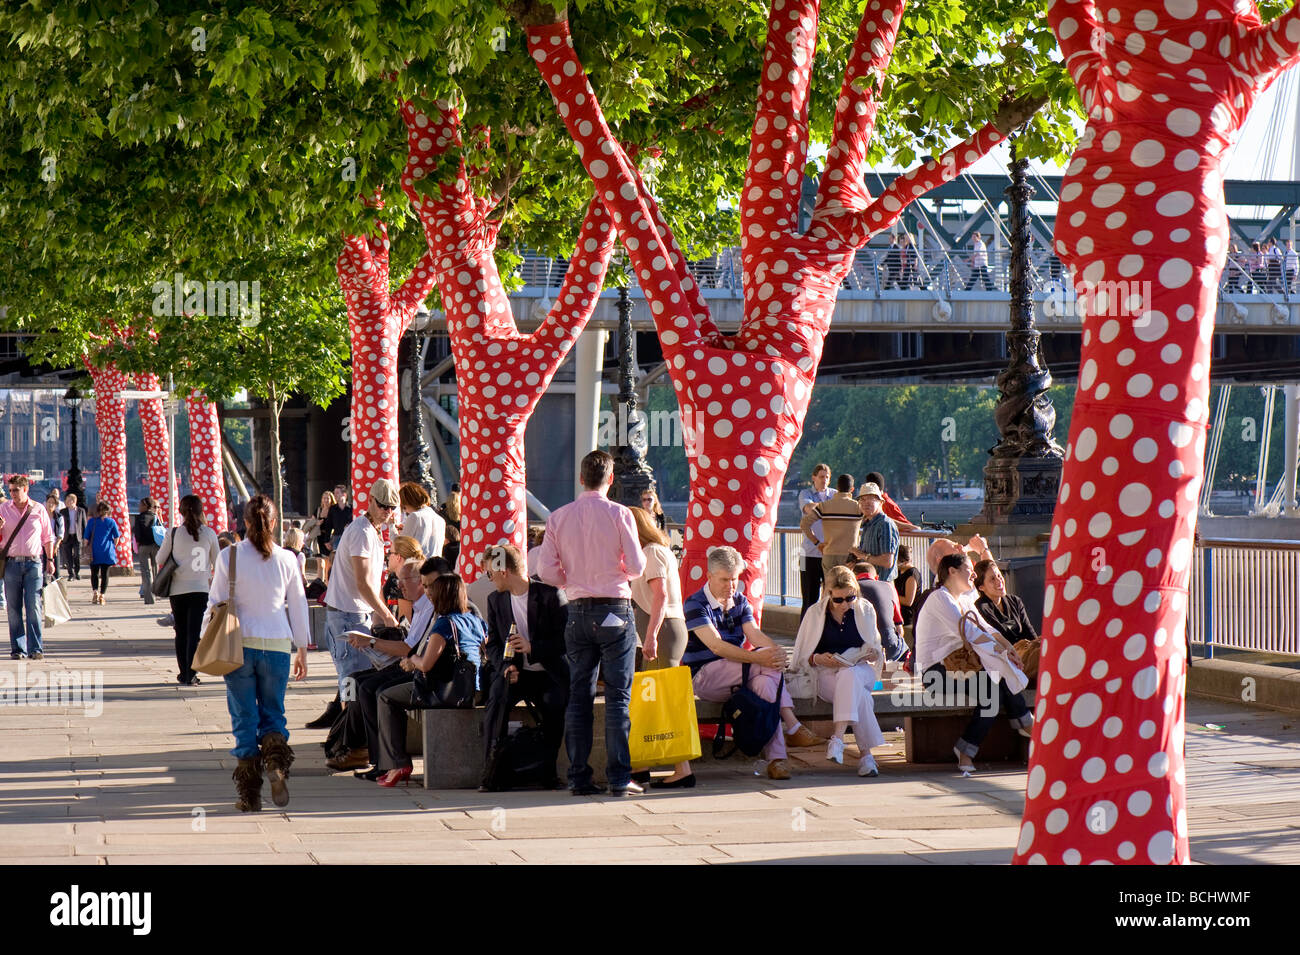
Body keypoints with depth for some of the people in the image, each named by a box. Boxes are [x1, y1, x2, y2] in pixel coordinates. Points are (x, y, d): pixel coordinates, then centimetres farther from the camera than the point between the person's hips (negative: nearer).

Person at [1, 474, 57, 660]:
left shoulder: (39, 510, 7)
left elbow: (48, 537, 13)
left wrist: (50, 559, 7)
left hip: (34, 563, -1)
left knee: (34, 607, -6)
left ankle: (36, 649, -5)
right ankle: (18, 649, 8)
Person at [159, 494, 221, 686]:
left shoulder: (173, 533, -4)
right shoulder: (209, 534, -2)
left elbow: (160, 559, 5)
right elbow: (217, 562, 8)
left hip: (177, 590, 1)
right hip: (200, 589, -1)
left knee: (181, 634, 13)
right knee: (194, 634, -2)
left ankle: (183, 673, 20)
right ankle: (190, 675, -11)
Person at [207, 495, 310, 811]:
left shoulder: (229, 557, -5)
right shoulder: (287, 559, 0)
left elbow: (216, 603, -1)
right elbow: (298, 605, 6)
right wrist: (302, 650, 16)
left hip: (240, 644, -1)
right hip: (277, 644, 1)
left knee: (244, 718, 5)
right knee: (273, 714, 14)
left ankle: (249, 794, 4)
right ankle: (276, 763, -15)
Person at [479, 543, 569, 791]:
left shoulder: (550, 595, -5)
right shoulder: (495, 600, 12)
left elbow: (565, 640, -7)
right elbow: (492, 643, 15)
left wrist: (532, 648, -21)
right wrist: (504, 666, -6)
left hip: (548, 674, -3)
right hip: (512, 672, 3)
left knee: (553, 704, -33)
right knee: (497, 699, -30)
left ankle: (548, 771, -16)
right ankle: (490, 770, -30)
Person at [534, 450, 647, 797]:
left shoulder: (558, 518, 2)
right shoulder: (620, 515, -7)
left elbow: (546, 570, 0)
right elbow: (636, 566, -9)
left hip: (578, 612, 3)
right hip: (615, 611, -3)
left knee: (579, 696, 8)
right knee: (618, 696, -1)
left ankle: (579, 777, 9)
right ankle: (619, 777, -3)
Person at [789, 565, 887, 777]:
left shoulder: (865, 610, 11)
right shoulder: (815, 613, 5)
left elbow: (875, 652, 18)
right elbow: (802, 657, 7)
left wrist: (872, 654, -7)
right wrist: (818, 659, -16)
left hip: (860, 670, 1)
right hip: (826, 674, -1)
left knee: (848, 676, -40)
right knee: (860, 696, -37)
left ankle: (838, 738, -49)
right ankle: (865, 753, -40)